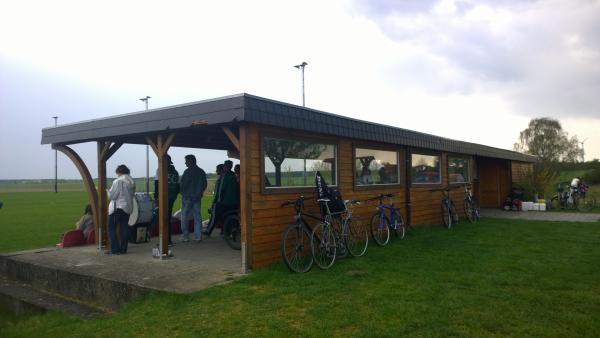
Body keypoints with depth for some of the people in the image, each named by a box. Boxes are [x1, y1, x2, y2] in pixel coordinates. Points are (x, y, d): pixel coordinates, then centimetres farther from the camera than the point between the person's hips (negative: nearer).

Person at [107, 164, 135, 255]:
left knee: (111, 228, 3)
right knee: (124, 228, 10)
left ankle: (115, 249, 0)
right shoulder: (132, 182, 7)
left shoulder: (118, 181, -14)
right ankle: (123, 249, 12)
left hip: (118, 207, -7)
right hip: (128, 207, 7)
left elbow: (112, 195, -13)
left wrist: (108, 190, 5)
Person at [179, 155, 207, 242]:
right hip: (197, 198, 6)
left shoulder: (188, 172, -13)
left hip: (187, 197, -6)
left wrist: (183, 193, 6)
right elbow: (204, 185, 12)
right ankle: (198, 236, 8)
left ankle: (185, 236, 1)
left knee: (184, 217, 2)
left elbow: (182, 185, -12)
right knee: (197, 217, 8)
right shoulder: (201, 172, 8)